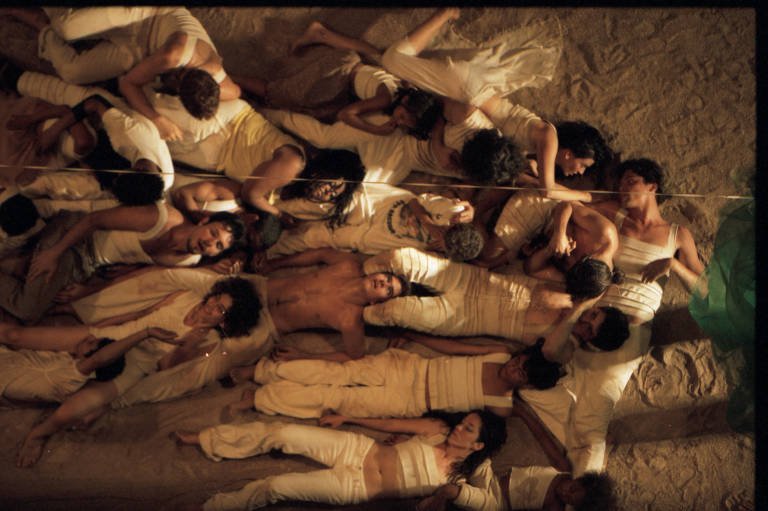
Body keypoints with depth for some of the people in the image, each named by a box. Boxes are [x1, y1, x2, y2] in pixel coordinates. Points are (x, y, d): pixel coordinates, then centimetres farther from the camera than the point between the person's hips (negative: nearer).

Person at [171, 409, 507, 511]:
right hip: (359, 449, 4)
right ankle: (203, 440, 7)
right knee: (281, 433, -9)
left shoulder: (457, 483, -10)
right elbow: (391, 424, 9)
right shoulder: (439, 430, 1)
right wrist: (346, 418, 13)